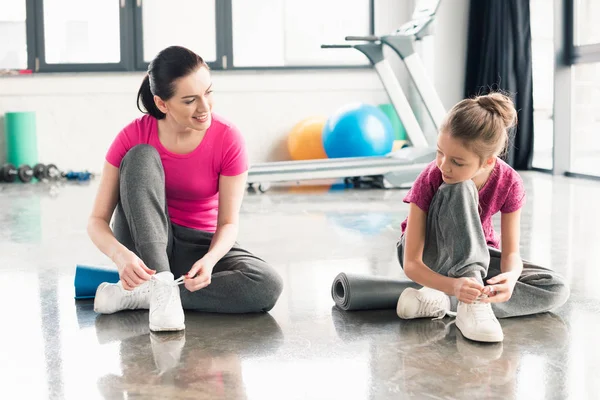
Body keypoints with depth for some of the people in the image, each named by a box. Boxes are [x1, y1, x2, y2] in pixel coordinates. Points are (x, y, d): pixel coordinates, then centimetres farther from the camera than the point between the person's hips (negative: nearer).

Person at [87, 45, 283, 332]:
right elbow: (97, 220, -17)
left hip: (200, 247, 1)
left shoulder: (228, 139, -17)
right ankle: (162, 286, -33)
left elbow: (228, 222, -14)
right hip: (143, 248, -1)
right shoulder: (133, 137, -17)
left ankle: (140, 295, -23)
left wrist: (209, 260, -35)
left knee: (268, 286, -29)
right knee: (141, 156, -27)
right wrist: (120, 254, -39)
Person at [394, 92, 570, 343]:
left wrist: (511, 276, -42)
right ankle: (473, 304, -41)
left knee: (556, 289, -18)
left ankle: (440, 301, -25)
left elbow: (511, 252, -17)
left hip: (476, 258, 4)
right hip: (427, 259, -4)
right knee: (459, 189, -34)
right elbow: (411, 264, -28)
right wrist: (454, 286, -48)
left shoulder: (509, 183, -22)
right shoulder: (429, 180, -28)